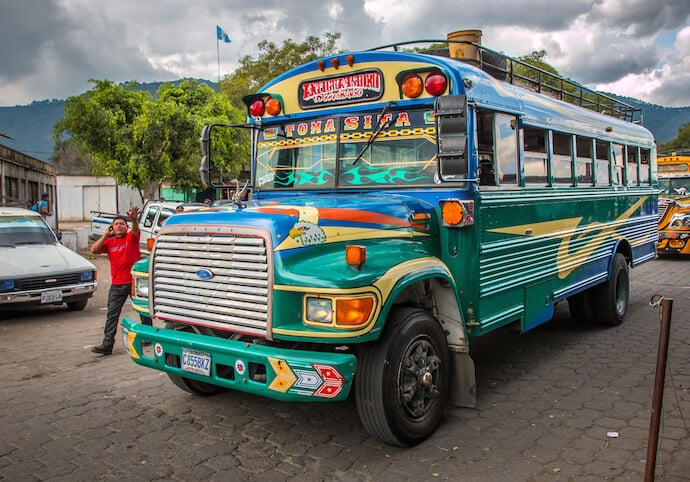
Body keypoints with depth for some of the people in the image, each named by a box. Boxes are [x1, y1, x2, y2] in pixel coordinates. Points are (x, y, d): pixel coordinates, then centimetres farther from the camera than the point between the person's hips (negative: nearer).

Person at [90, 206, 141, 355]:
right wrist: (105, 235, -8)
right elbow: (94, 250, -4)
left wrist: (134, 219, -45)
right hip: (117, 284, 3)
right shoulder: (109, 242, 9)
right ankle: (107, 344, -1)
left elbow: (136, 229, -23)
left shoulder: (131, 237, 0)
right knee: (112, 314, -1)